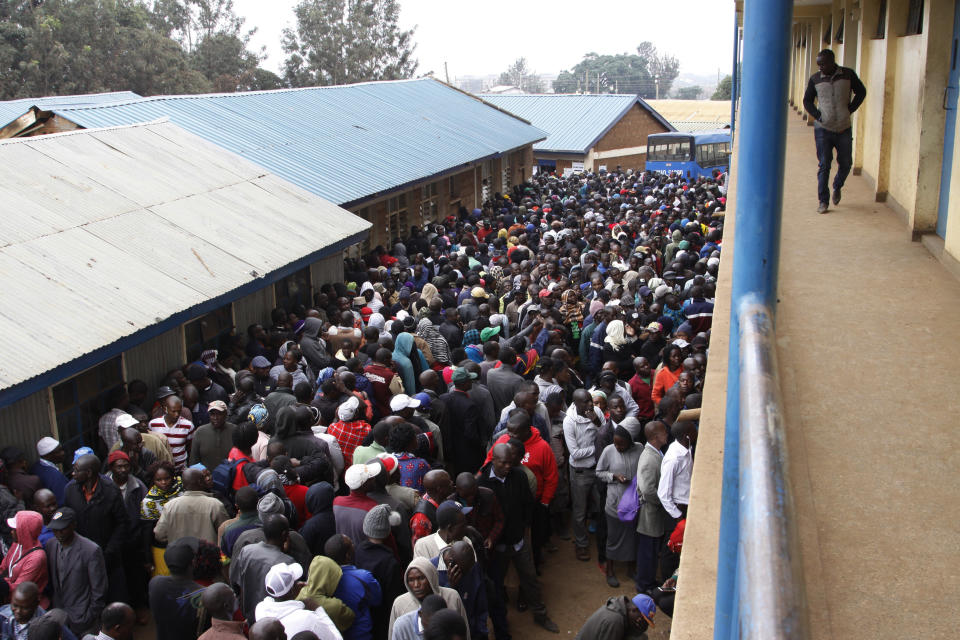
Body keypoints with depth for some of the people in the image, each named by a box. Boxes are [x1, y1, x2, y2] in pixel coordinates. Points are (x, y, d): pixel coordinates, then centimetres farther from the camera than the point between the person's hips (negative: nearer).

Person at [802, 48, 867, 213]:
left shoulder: (848, 74, -3)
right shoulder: (815, 79, -3)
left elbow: (861, 92, 9)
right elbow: (807, 101, 8)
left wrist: (849, 111, -1)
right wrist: (818, 116, -5)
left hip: (844, 129, 1)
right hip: (823, 129, -1)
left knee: (845, 164, 8)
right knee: (824, 166, -3)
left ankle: (837, 187, 37)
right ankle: (823, 201, 4)